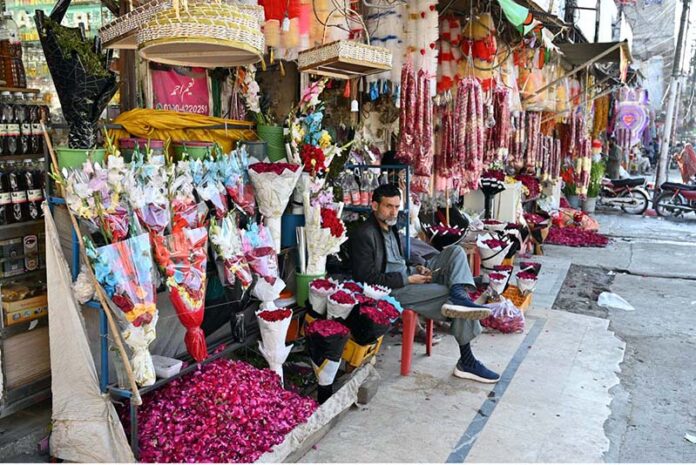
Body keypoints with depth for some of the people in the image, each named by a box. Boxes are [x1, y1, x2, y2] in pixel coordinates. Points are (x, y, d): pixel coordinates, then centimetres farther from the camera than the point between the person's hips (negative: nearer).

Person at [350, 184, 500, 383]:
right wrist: (408, 279, -18)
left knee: (456, 252, -5)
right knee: (452, 294, -20)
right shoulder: (363, 235, -13)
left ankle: (460, 298, -29)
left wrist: (416, 269, 3)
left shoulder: (390, 227, 17)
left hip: (408, 279, 9)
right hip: (392, 290, -9)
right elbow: (367, 277, -19)